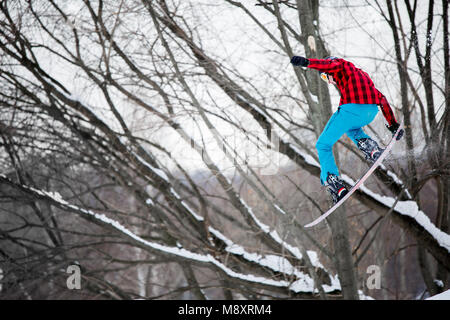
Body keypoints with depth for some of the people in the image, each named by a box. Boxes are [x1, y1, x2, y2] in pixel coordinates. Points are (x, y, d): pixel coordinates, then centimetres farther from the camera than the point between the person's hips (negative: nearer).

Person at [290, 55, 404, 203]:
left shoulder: (341, 64, 16)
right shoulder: (361, 74, 36)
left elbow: (333, 65, -11)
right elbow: (382, 99, 36)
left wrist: (307, 62, -23)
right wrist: (393, 124, 41)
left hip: (352, 108, -7)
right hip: (372, 111, 7)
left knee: (324, 145, 9)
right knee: (351, 127, 39)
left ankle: (334, 184, -7)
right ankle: (372, 149, 11)